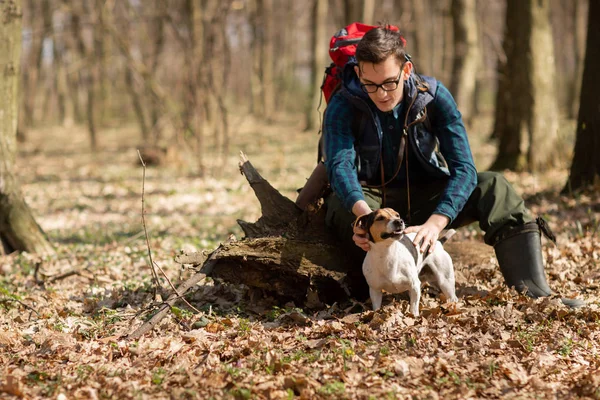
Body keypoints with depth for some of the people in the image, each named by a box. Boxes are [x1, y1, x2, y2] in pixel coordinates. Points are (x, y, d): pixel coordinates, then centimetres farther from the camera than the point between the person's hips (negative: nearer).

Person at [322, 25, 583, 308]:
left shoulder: (434, 96, -14)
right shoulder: (343, 106, -17)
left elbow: (463, 168, -23)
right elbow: (340, 165, -35)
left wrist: (435, 223, -42)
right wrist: (364, 212, -57)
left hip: (423, 199, 1)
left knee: (493, 186, -25)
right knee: (341, 206, -37)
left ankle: (535, 294, -33)